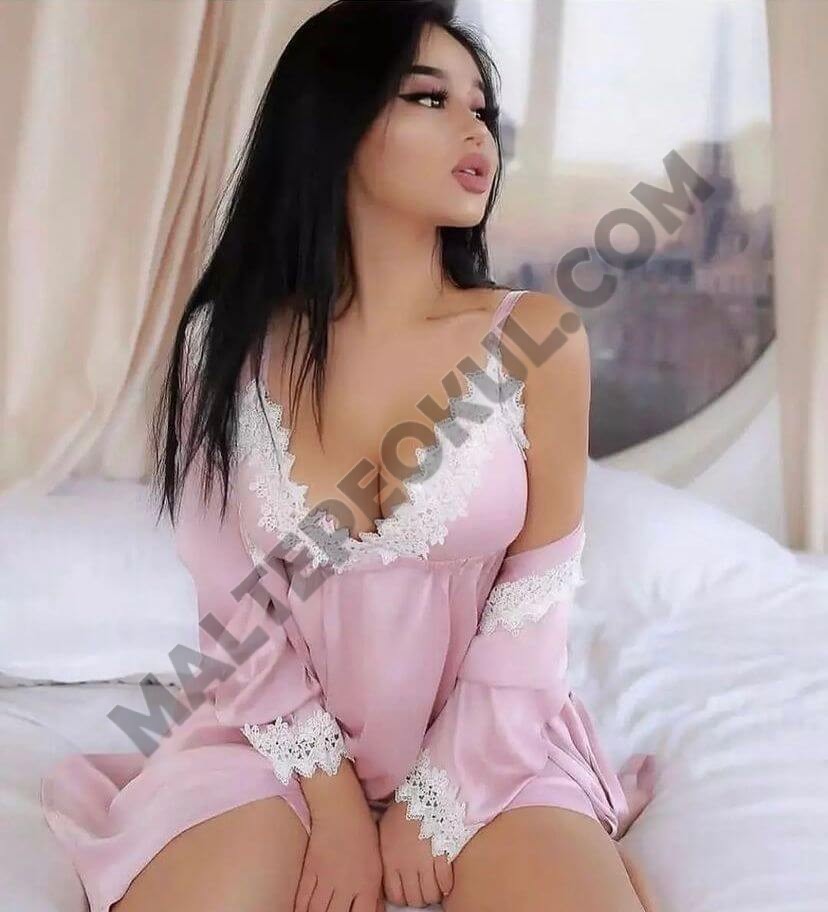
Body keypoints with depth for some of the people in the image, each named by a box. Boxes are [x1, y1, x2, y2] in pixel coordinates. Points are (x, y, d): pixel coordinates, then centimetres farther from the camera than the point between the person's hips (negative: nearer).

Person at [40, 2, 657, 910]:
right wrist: (332, 800, -9)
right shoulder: (227, 342, -8)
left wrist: (435, 801, -8)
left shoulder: (538, 338, -11)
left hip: (483, 735, 0)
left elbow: (536, 593, -7)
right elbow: (232, 604, -5)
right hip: (283, 729, 1)